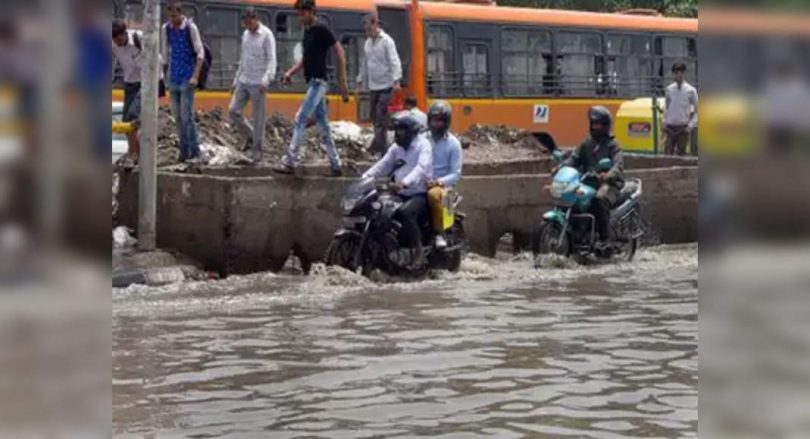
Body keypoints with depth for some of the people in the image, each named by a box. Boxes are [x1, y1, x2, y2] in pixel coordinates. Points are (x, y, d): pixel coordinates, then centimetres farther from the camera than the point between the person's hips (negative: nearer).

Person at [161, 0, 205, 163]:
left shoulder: (190, 27, -9)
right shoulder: (166, 29, 4)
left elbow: (200, 53, -8)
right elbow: (165, 53, 14)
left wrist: (195, 76, -15)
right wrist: (164, 75, 12)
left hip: (187, 78, -5)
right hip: (173, 78, 5)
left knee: (187, 116, -8)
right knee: (178, 116, 8)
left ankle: (195, 152, 0)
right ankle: (184, 151, 15)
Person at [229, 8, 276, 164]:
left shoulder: (266, 35, -7)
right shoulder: (245, 35, 13)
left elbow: (271, 60, -14)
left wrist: (266, 80, -27)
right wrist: (235, 81, 18)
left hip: (258, 84, -6)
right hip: (243, 81, 6)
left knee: (258, 118, -2)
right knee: (233, 111, -3)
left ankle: (257, 150, 7)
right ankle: (249, 136, 17)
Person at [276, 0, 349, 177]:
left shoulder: (321, 30, -13)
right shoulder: (307, 31, 13)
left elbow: (340, 53, -13)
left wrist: (342, 81, -16)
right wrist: (291, 72, 9)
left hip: (318, 82, -9)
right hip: (313, 82, 9)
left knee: (300, 120, -12)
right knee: (323, 124, 10)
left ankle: (289, 162, -12)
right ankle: (336, 166, 15)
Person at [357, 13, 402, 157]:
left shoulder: (386, 41, -8)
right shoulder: (368, 43, 12)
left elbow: (394, 61, -15)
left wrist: (396, 80, -25)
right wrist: (360, 80, 24)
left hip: (385, 86, -7)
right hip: (373, 86, 7)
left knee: (381, 118, -13)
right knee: (375, 117, 8)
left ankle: (379, 147, -15)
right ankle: (381, 147, 16)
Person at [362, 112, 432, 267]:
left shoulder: (422, 145, -9)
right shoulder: (396, 147, 15)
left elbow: (422, 168, -26)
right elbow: (383, 165, 9)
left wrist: (404, 182, -42)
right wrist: (364, 178, -7)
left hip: (419, 194, -8)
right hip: (401, 194, 8)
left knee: (405, 212, -36)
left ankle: (419, 251, -25)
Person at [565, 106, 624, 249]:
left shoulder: (612, 144, 0)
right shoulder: (586, 143, 20)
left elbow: (618, 165, -16)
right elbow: (574, 159, 11)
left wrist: (608, 175, -39)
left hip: (608, 183, -6)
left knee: (599, 199, -37)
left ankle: (604, 237, -29)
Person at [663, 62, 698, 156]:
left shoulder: (690, 90, -6)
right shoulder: (669, 89, 4)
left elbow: (697, 110, -1)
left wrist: (691, 125, -8)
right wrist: (665, 122, 7)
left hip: (683, 128, -3)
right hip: (670, 127, 3)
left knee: (681, 153, 3)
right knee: (668, 153, -2)